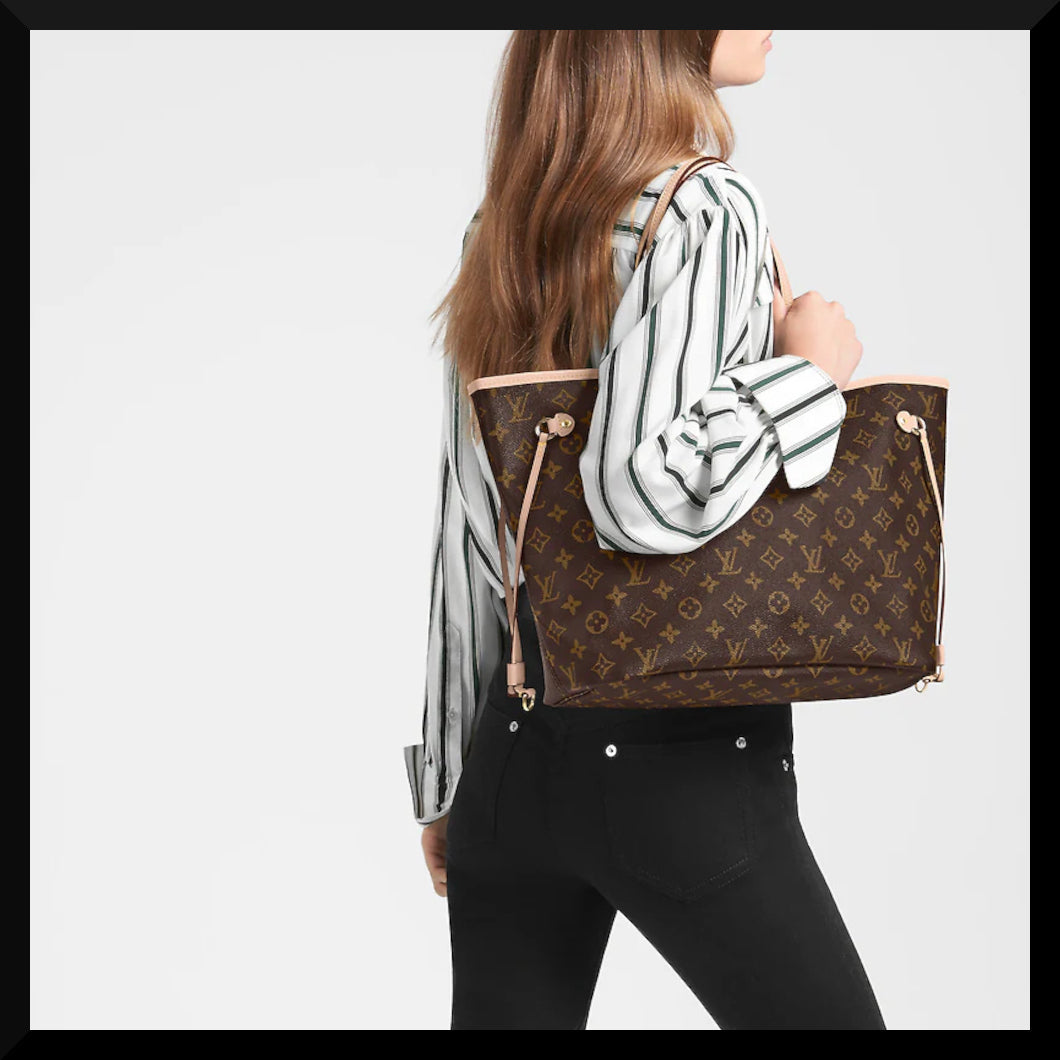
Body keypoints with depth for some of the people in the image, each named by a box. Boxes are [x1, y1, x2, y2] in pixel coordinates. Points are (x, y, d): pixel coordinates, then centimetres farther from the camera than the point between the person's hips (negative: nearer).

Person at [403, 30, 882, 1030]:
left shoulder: (502, 232, 8)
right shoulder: (707, 212, -14)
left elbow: (464, 535, 10)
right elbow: (639, 492, -28)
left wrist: (448, 769, 16)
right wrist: (810, 372, -13)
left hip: (515, 749, 7)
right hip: (686, 758, -7)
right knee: (831, 1011, 12)